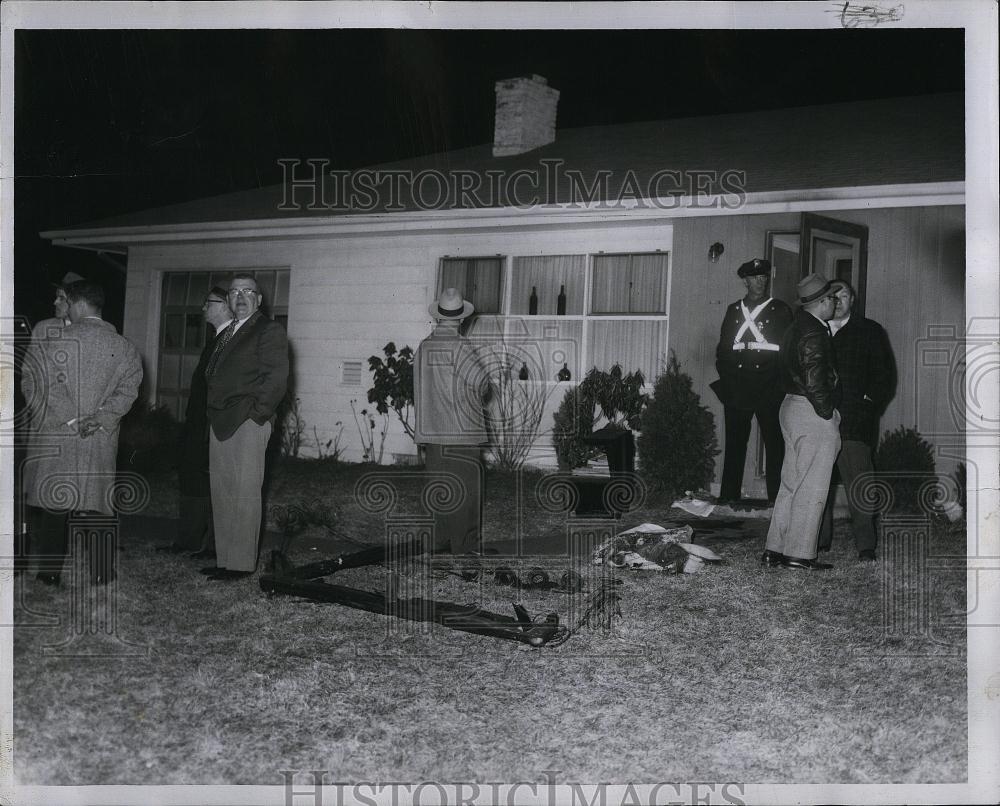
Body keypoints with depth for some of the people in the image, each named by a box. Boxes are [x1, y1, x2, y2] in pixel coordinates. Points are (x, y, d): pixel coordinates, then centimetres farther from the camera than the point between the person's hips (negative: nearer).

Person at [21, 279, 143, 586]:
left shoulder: (55, 340, -6)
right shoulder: (124, 347, 1)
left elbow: (34, 381, -10)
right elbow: (128, 389, -7)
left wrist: (68, 419, -8)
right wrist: (100, 418, -10)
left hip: (56, 436, -2)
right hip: (101, 440, 2)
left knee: (53, 504, 9)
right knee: (98, 503, 9)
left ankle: (50, 572, 16)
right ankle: (101, 572, 14)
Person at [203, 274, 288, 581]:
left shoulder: (269, 331, -3)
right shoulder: (225, 333, 22)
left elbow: (276, 379, -11)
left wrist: (256, 414, -15)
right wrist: (213, 415, 12)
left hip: (248, 423, -8)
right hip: (220, 425, 8)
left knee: (244, 493, -6)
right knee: (221, 494, 11)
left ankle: (242, 563, 0)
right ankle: (224, 559, 20)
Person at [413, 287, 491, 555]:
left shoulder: (423, 347, 6)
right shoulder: (460, 346, -12)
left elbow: (419, 390, 10)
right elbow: (480, 381, -17)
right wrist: (483, 397, 4)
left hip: (430, 434, 6)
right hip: (461, 434, -6)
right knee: (467, 492, 1)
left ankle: (441, 546, 20)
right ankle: (465, 549, 3)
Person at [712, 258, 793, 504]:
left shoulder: (781, 310, 7)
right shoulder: (733, 310, 15)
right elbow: (723, 348, 14)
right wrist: (727, 377, 4)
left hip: (769, 390, -2)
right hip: (736, 389, 2)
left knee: (774, 444, -2)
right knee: (735, 442, 4)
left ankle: (777, 499, 3)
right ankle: (729, 496, 9)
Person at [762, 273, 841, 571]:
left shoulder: (795, 328, 14)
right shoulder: (815, 333, -16)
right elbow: (815, 382, -22)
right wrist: (828, 414, -11)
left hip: (791, 407, 10)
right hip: (814, 413, -10)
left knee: (791, 484, 13)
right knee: (812, 488, -3)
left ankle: (775, 549, 16)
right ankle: (799, 554, 2)